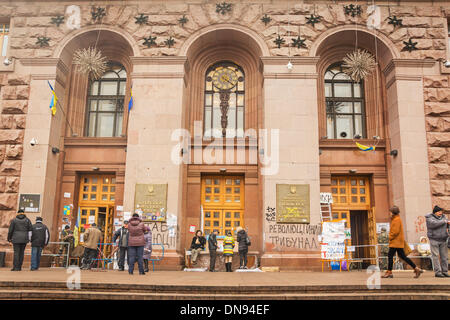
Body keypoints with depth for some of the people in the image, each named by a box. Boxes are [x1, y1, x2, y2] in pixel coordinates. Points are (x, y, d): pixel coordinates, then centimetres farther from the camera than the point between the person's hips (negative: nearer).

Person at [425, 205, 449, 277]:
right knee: (436, 256, -6)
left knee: (444, 256, 3)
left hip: (443, 240, 5)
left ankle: (445, 272, 10)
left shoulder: (443, 217, 9)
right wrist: (444, 221, -18)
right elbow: (434, 223, -26)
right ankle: (437, 272, -5)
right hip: (434, 239, -5)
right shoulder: (429, 218, -7)